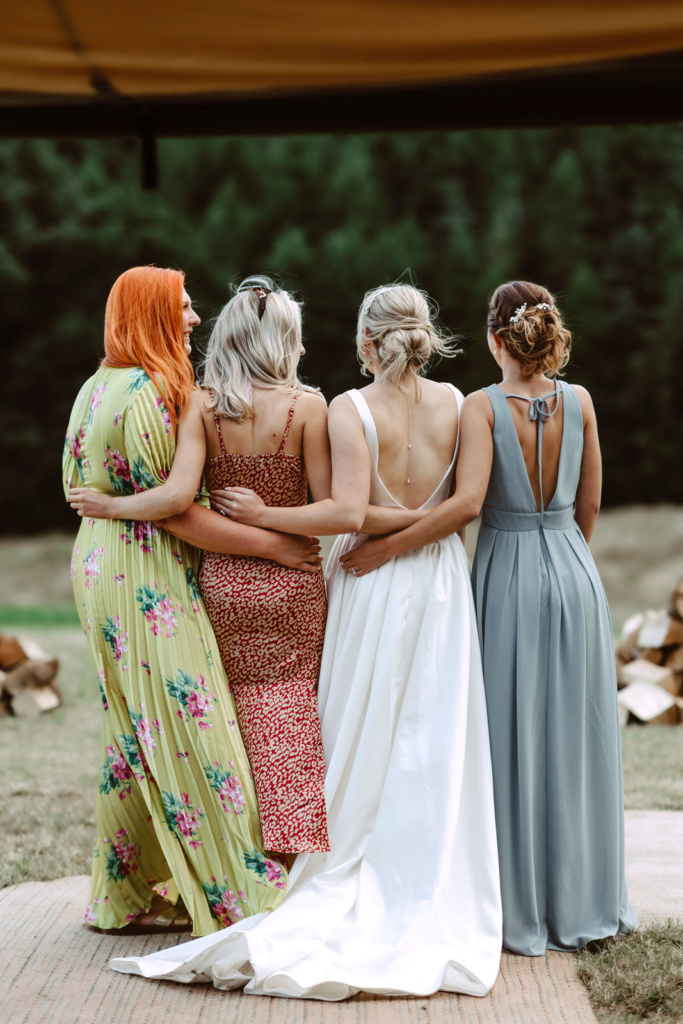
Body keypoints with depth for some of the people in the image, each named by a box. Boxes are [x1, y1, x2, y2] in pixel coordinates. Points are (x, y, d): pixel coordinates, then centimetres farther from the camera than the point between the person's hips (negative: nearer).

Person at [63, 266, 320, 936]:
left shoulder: (98, 388, 13)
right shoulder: (145, 392, -17)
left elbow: (77, 486, 19)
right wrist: (272, 544, -17)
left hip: (101, 565, 10)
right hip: (147, 575, -10)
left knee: (136, 732, 14)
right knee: (187, 728, -8)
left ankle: (127, 893, 22)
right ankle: (238, 898, -5)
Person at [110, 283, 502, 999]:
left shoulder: (351, 410, -14)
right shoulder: (454, 404, -1)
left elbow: (349, 514, -23)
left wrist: (263, 515, -15)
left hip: (371, 586, -3)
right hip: (439, 582, 3)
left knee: (365, 748, 6)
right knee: (433, 745, 7)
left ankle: (360, 893, 10)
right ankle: (434, 902, 12)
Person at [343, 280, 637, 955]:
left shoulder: (482, 406, -11)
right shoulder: (579, 402, 0)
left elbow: (468, 502, -23)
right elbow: (590, 505, 8)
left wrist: (385, 548, -17)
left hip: (506, 577, -3)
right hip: (574, 576, 3)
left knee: (511, 741, 5)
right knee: (573, 740, 11)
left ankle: (519, 908, 12)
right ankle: (578, 900, 21)